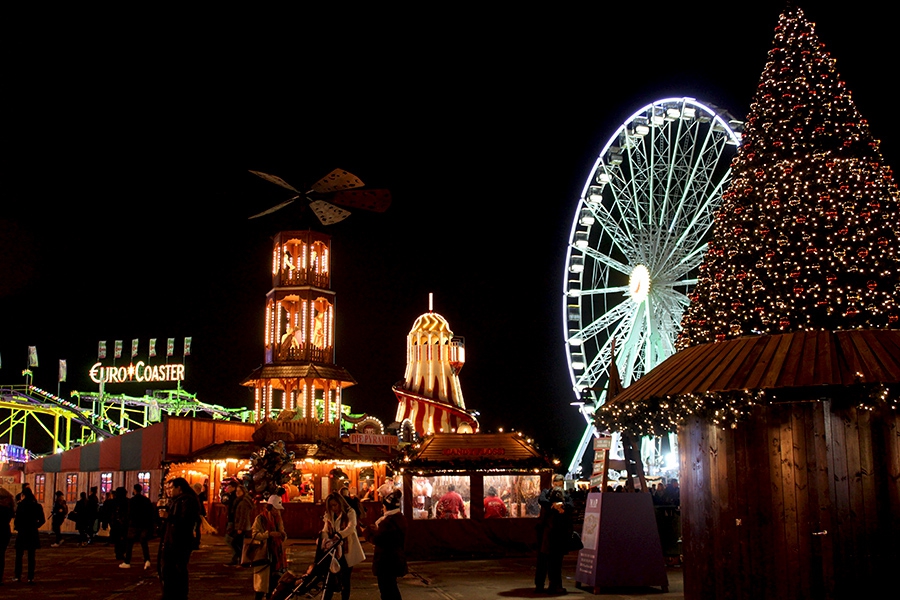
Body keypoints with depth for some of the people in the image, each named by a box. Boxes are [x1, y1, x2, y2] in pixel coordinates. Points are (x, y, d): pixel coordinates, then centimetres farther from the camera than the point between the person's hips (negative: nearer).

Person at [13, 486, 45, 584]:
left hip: (22, 533, -3)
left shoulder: (20, 505, -10)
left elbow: (17, 519, -12)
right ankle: (31, 577, 5)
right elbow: (42, 520, 2)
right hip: (33, 533, 3)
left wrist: (17, 528, 4)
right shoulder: (37, 506, 0)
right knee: (31, 556, 7)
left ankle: (18, 576, 10)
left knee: (19, 555, 11)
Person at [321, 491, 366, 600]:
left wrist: (338, 536, -40)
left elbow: (351, 527, -23)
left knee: (345, 580, 5)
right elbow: (325, 531, -1)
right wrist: (326, 541, -24)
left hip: (347, 551, -3)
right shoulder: (329, 515, 10)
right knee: (331, 580, 2)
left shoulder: (350, 513, -6)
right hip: (334, 551, 3)